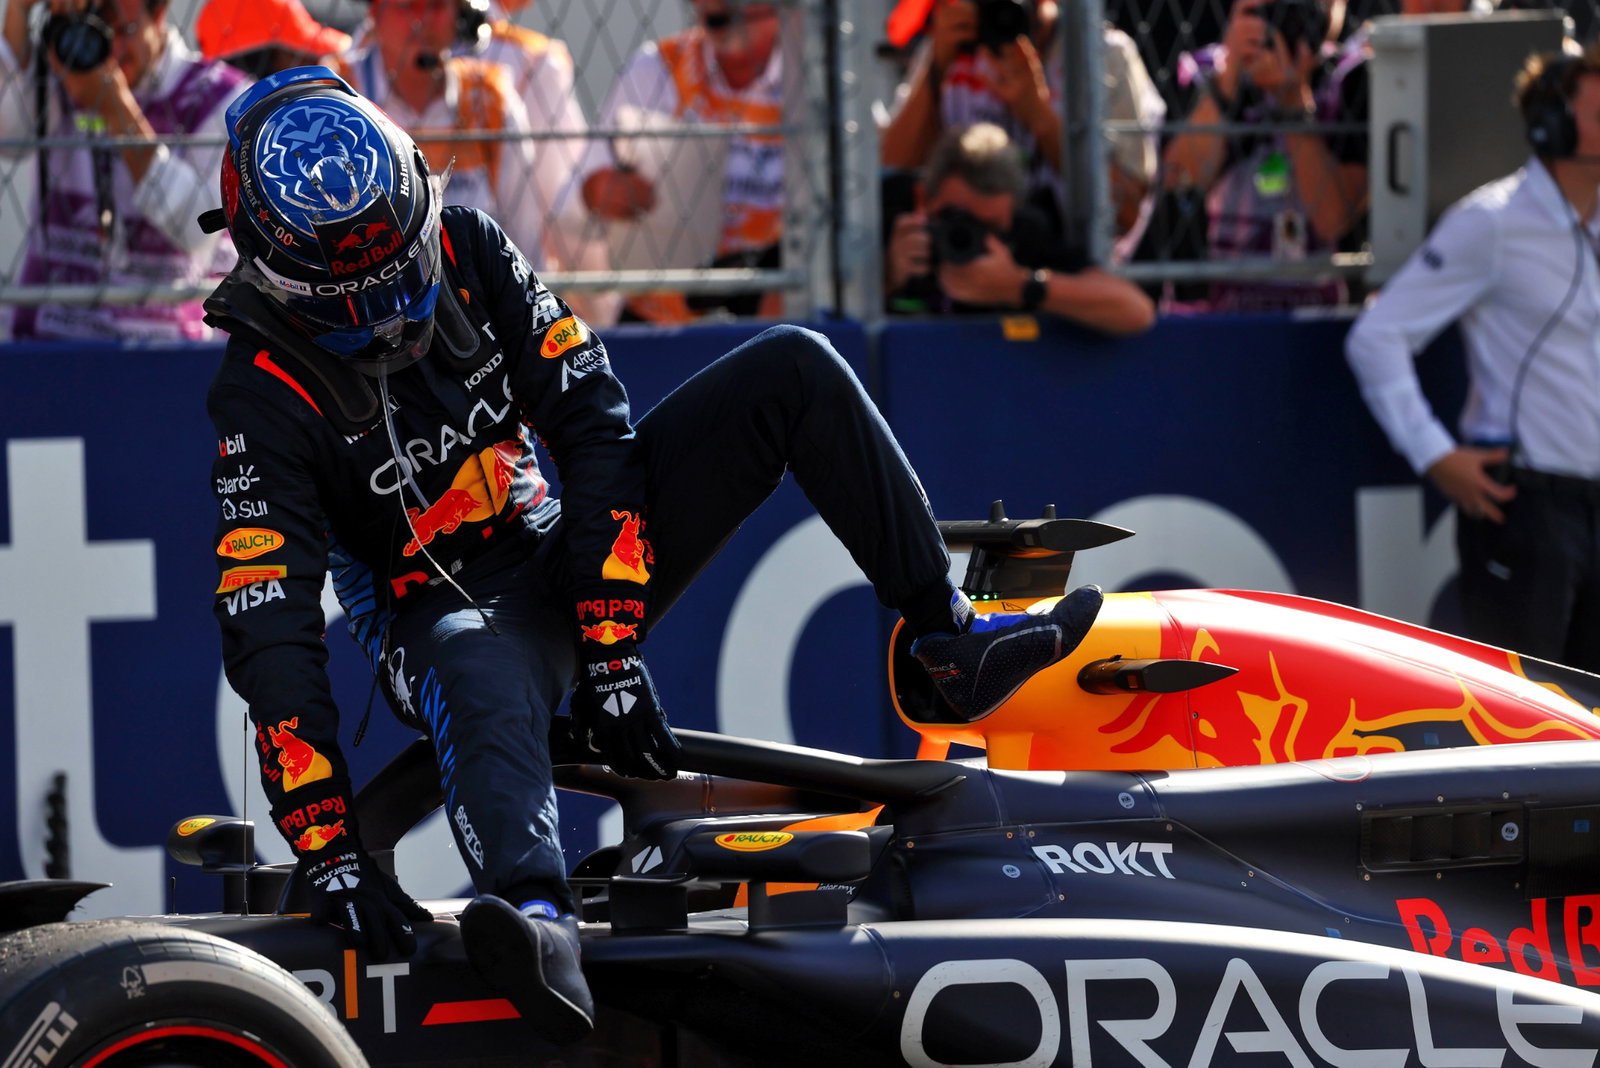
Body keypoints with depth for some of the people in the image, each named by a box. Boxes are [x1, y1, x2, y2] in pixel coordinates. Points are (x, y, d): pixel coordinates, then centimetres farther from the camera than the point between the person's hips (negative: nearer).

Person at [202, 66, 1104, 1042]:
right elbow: (271, 636, -24)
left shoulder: (467, 249, -8)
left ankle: (950, 639, -5)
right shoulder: (264, 391, -18)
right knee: (485, 681, -44)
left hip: (583, 557, 5)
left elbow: (595, 430, -9)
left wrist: (611, 644, -19)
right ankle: (539, 924, -75)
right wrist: (329, 851, -33)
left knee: (795, 374, -7)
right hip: (449, 614, -5)